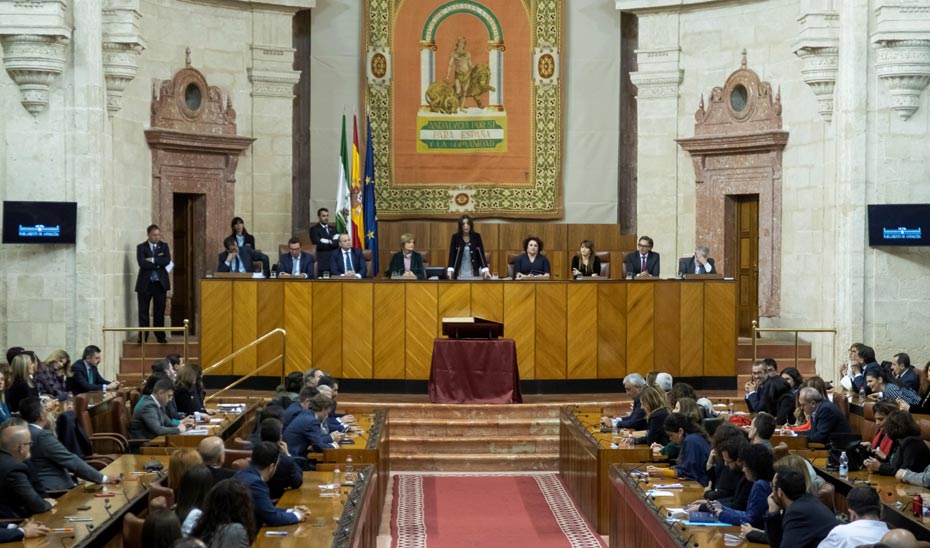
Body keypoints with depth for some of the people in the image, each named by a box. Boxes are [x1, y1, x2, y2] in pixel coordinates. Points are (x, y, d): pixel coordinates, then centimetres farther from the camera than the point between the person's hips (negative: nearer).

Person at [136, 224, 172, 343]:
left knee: (160, 311, 5)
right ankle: (143, 337, 3)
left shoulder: (164, 246, 9)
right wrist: (159, 263, -11)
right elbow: (142, 263, -14)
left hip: (160, 283, 2)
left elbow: (167, 260, -8)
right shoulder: (141, 247, 1)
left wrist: (153, 260, -15)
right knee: (143, 311, 0)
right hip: (145, 283, -2)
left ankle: (160, 336, 11)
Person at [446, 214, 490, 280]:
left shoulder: (476, 237, 0)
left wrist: (486, 270, -14)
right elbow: (452, 255, -5)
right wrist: (450, 270, -20)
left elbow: (481, 254, -2)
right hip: (460, 273, -1)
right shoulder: (455, 237, -2)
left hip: (473, 272, 1)